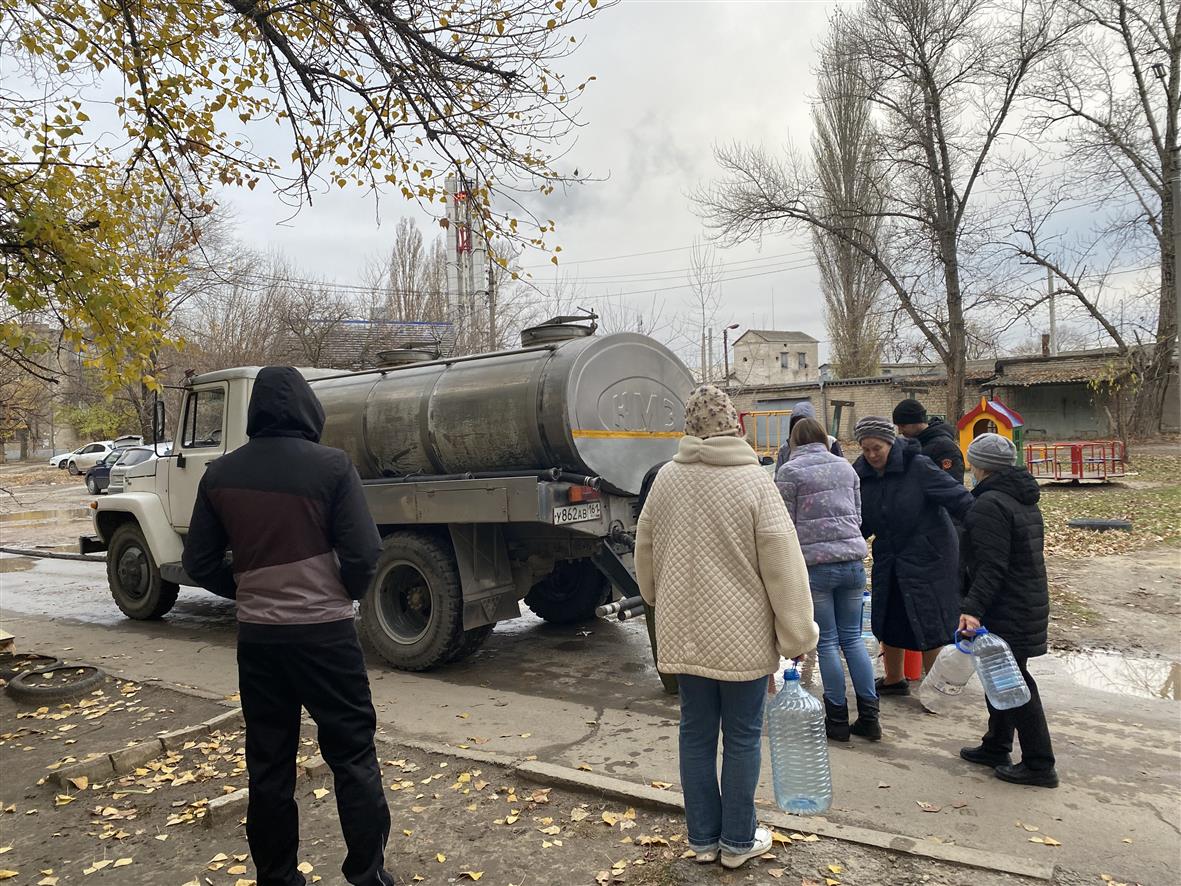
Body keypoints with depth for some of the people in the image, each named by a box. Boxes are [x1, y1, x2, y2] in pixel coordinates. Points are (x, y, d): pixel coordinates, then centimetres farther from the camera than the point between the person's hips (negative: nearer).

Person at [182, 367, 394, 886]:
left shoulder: (221, 475, 1)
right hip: (324, 632, -4)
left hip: (256, 636, 4)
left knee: (268, 762, 14)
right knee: (352, 754, 8)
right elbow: (364, 552, -14)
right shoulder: (331, 466, -11)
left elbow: (199, 564, 6)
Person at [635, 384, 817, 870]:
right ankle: (738, 840, 26)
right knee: (742, 738, 12)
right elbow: (783, 565, -14)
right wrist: (797, 634, -5)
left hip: (683, 632, 4)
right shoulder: (754, 479, -15)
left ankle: (703, 837, 29)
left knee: (696, 734, 15)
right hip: (742, 635, -3)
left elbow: (645, 549, 9)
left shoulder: (666, 478, -3)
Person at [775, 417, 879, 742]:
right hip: (853, 560, 5)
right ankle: (869, 717, 15)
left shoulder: (789, 471, -4)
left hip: (814, 563, -5)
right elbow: (857, 515, 17)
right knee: (853, 638, 13)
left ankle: (838, 720, 13)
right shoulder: (845, 466, 12)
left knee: (826, 642, 4)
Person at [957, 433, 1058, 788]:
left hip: (1007, 611, -10)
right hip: (1029, 604, 10)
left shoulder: (990, 505, -19)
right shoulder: (1025, 500, 13)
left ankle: (1039, 765, 7)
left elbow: (991, 567, -26)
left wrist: (972, 607, -30)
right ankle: (995, 747, 31)